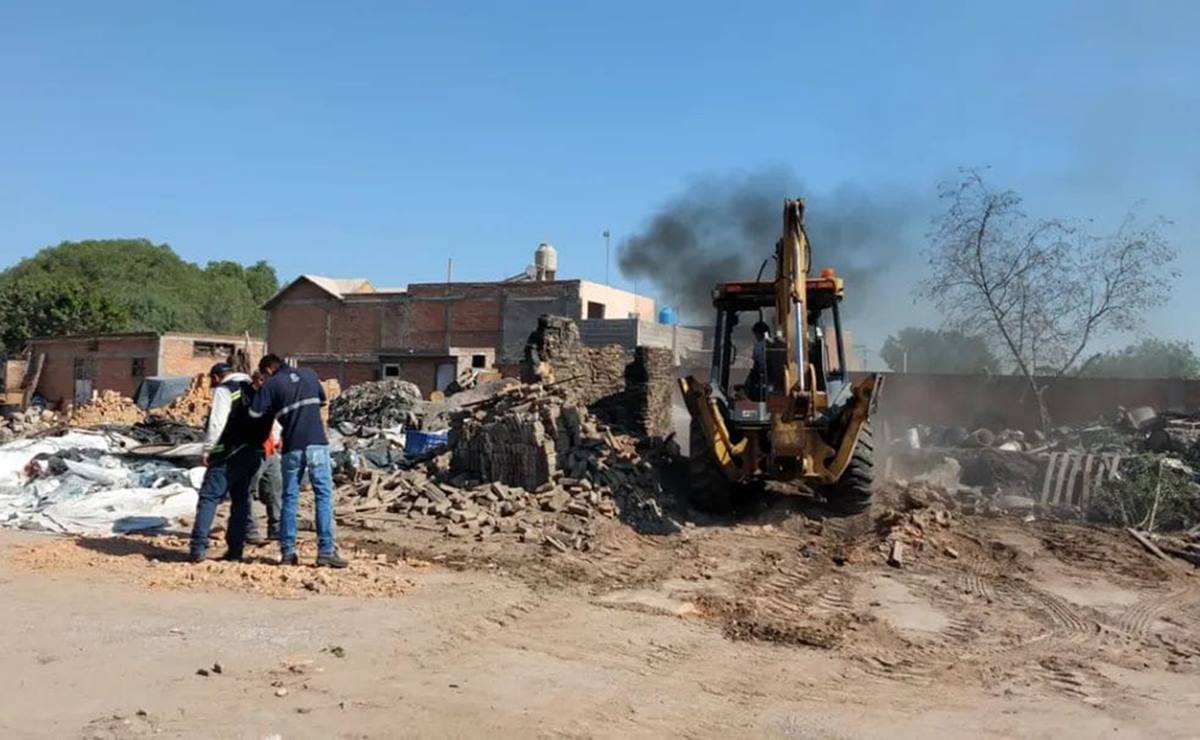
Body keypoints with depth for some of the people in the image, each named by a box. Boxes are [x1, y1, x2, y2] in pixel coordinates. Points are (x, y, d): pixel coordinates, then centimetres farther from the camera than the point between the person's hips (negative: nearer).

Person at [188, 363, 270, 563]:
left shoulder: (224, 390, -6)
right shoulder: (252, 390, 19)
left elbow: (217, 423, -16)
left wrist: (207, 449, -10)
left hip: (230, 454, -7)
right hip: (253, 453, 7)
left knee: (209, 497, -3)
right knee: (241, 499, 13)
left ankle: (198, 548, -9)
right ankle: (235, 549, 13)